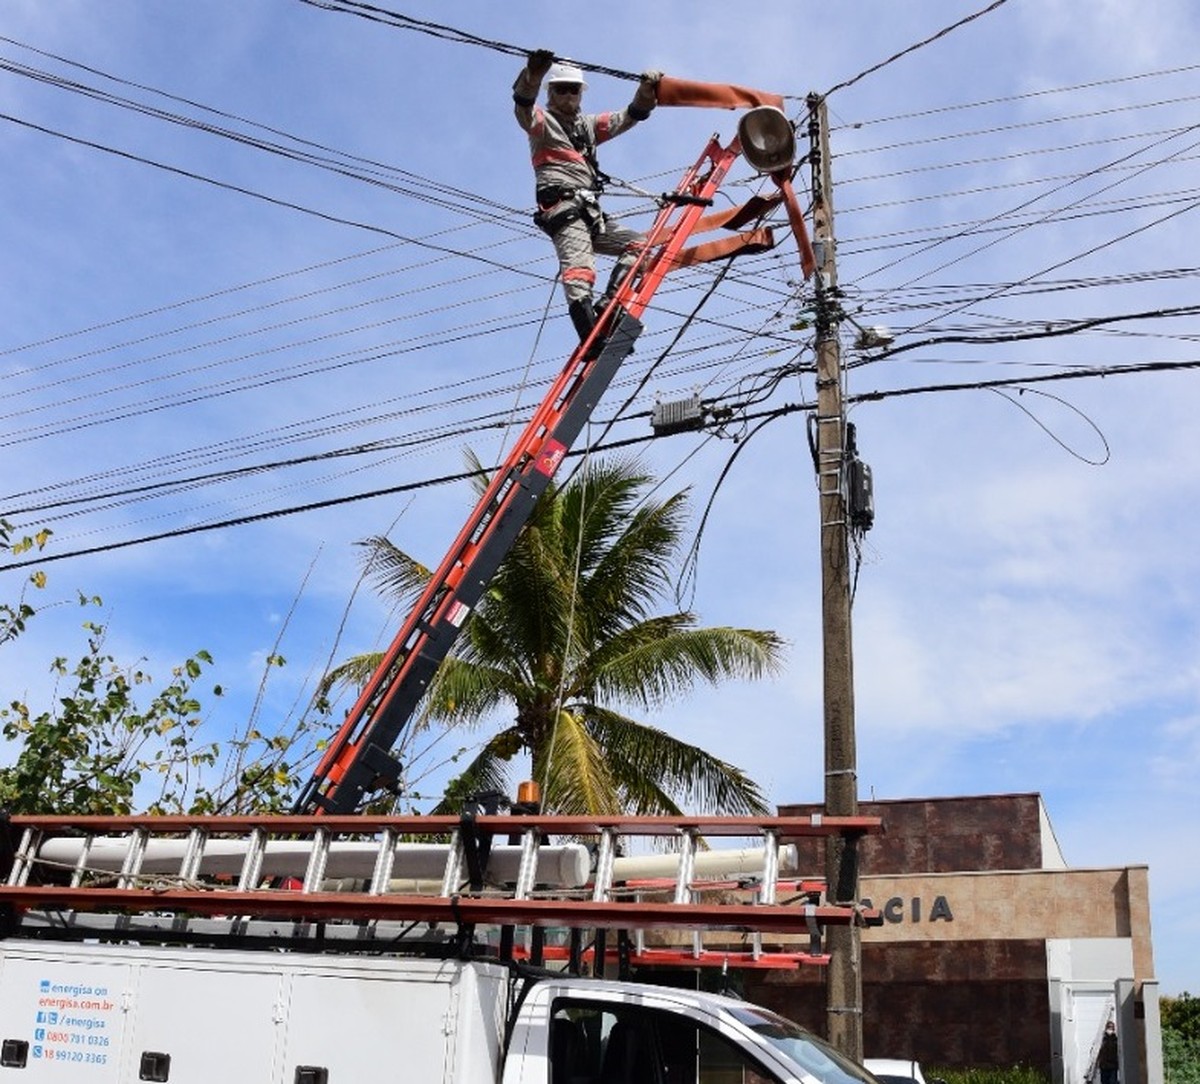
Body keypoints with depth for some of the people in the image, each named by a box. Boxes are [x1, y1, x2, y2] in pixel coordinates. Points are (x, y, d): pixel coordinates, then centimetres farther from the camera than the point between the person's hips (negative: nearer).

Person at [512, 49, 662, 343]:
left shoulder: (588, 124, 28)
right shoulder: (543, 121, 8)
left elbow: (627, 117, 18)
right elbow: (524, 111, -16)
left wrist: (647, 92, -3)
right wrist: (531, 78, -38)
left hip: (590, 213, 8)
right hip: (563, 209, -8)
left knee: (638, 243, 4)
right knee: (579, 270, -25)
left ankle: (606, 307, -14)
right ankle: (591, 335, -43)